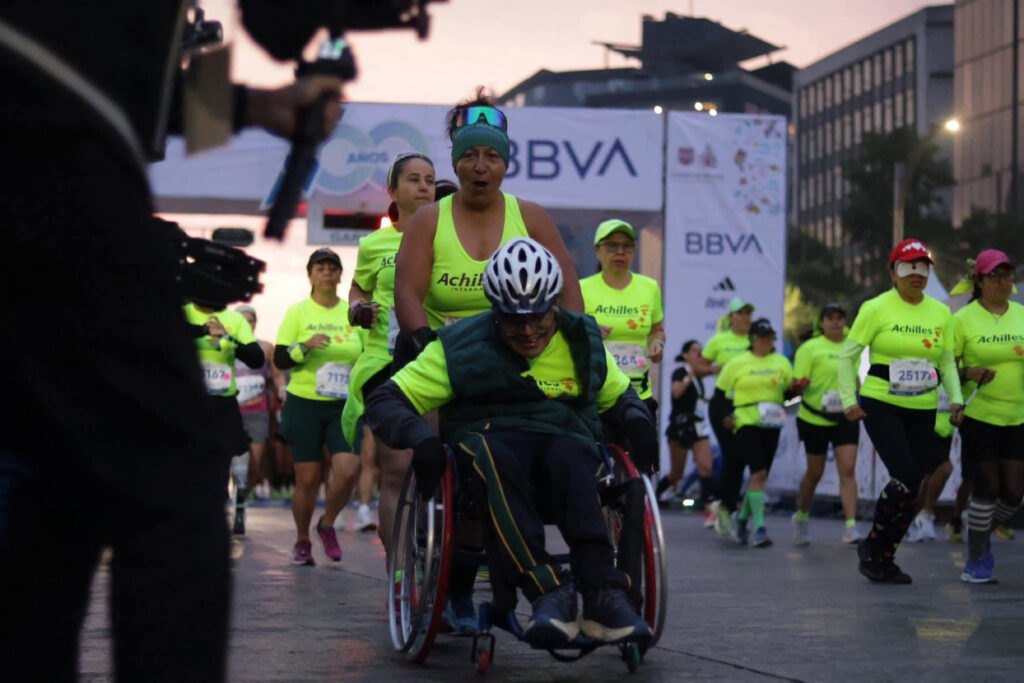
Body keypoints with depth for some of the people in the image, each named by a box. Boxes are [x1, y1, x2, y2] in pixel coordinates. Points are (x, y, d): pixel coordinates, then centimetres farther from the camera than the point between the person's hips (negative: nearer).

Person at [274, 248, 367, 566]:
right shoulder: (298, 312, 1)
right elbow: (279, 359, -4)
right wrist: (306, 346, -20)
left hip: (343, 407, 2)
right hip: (304, 405, -2)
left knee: (348, 471, -16)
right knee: (307, 479, 0)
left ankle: (327, 524, 11)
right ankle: (302, 542, 20)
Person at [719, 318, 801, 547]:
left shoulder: (781, 362, 14)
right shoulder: (738, 363, 4)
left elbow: (790, 390, 16)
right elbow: (722, 392, 8)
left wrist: (795, 387, -6)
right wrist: (725, 416, -4)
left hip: (771, 425, 4)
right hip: (745, 423, -4)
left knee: (760, 474, 8)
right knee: (759, 471, -17)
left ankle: (743, 515, 30)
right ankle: (759, 526, -18)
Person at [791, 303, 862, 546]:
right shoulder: (810, 348, -4)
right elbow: (798, 382, -9)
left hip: (846, 418, 2)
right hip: (815, 418, -2)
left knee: (848, 470, -10)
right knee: (815, 472, 10)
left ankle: (851, 526, -13)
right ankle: (801, 516, 33)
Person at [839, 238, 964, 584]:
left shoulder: (940, 313, 9)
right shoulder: (876, 308, -4)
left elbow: (947, 362, 13)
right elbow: (848, 355, -1)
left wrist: (955, 398, -3)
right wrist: (848, 400, -10)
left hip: (922, 412, 5)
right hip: (881, 407, -5)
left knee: (912, 486, 4)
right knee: (906, 479, -16)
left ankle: (884, 559, 18)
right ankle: (872, 548, 3)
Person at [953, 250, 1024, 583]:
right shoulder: (963, 319, -5)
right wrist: (969, 373, -21)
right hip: (978, 415, -4)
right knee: (987, 487, -3)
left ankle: (982, 536, 30)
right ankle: (977, 559, 14)